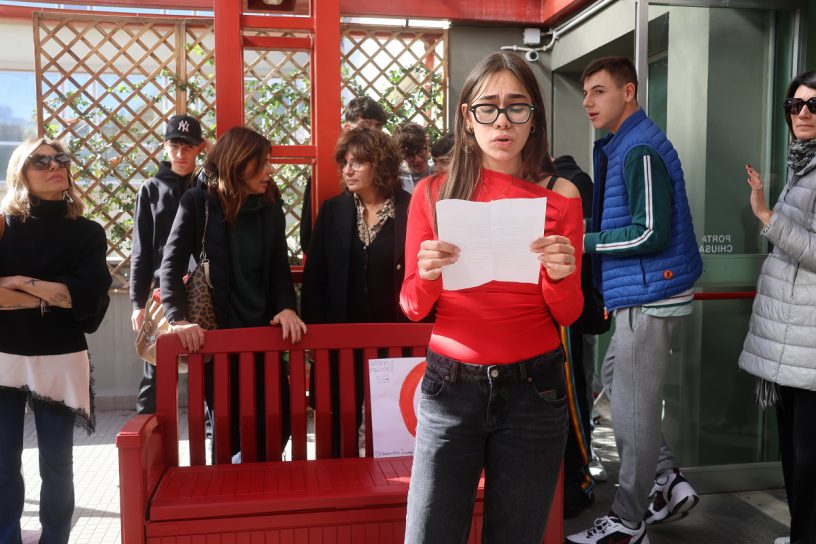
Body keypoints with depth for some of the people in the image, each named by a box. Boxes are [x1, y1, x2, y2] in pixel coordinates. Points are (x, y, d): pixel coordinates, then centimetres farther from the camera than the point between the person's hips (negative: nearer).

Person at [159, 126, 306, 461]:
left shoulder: (270, 206, 6)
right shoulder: (198, 202, -5)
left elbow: (279, 267, 4)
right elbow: (171, 265, -12)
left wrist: (286, 307, -15)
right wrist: (178, 319, -27)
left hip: (262, 331, 4)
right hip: (215, 332, -3)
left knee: (278, 421, 3)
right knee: (226, 427, 5)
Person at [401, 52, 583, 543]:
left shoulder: (561, 196, 0)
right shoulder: (432, 194, 0)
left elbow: (568, 315, 1)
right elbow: (413, 309, 1)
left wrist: (560, 275, -20)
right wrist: (426, 275, -20)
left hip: (532, 389, 1)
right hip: (451, 386, 0)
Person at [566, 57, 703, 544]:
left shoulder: (640, 150, -17)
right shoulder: (621, 145, 14)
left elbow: (651, 233, -22)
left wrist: (582, 242, -15)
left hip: (650, 292, -10)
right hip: (641, 291, 10)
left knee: (634, 408, -1)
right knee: (616, 378, 18)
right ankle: (668, 482, 26)